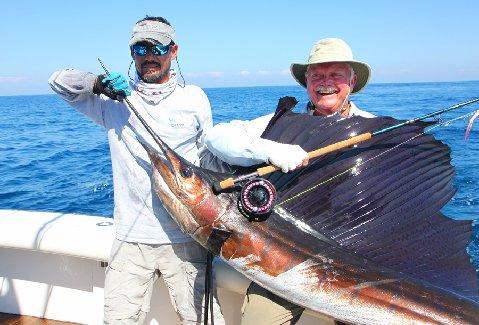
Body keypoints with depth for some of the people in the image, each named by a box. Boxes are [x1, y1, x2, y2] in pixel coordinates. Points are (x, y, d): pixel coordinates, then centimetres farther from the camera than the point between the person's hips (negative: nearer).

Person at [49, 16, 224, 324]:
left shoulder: (194, 97, 7)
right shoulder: (115, 98, 8)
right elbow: (60, 80, 7)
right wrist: (97, 82, -13)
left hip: (185, 237, 0)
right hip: (130, 238, 1)